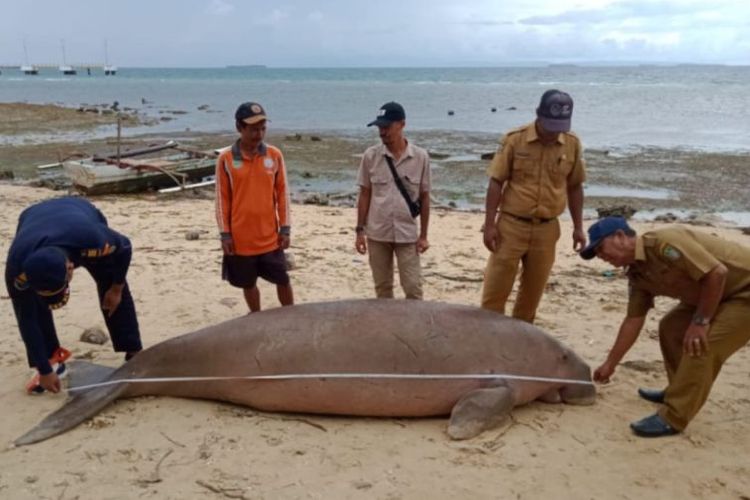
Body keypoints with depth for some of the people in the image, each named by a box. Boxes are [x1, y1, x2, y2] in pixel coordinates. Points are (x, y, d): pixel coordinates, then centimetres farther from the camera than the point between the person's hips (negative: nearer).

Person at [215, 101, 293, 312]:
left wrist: (285, 228, 1)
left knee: (282, 280, 8)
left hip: (270, 236, 1)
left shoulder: (275, 155, -2)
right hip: (241, 238, 0)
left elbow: (282, 193, 3)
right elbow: (222, 199, -1)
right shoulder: (225, 159, -5)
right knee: (248, 284, 13)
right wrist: (225, 234, -3)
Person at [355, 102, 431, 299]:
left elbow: (424, 197, 1)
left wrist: (423, 235, 0)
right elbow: (364, 195, 3)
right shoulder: (371, 155, -2)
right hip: (377, 234, 1)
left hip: (407, 234, -1)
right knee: (382, 288, 12)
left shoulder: (420, 157, -5)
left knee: (413, 288, 1)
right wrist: (360, 230, -1)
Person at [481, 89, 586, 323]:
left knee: (533, 291, 13)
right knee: (495, 289, 1)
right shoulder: (514, 139, -9)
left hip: (547, 229, 3)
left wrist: (578, 227, 9)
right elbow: (496, 183, -7)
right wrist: (489, 224, -10)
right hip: (511, 226, -3)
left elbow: (575, 187, 10)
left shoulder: (572, 144, 0)